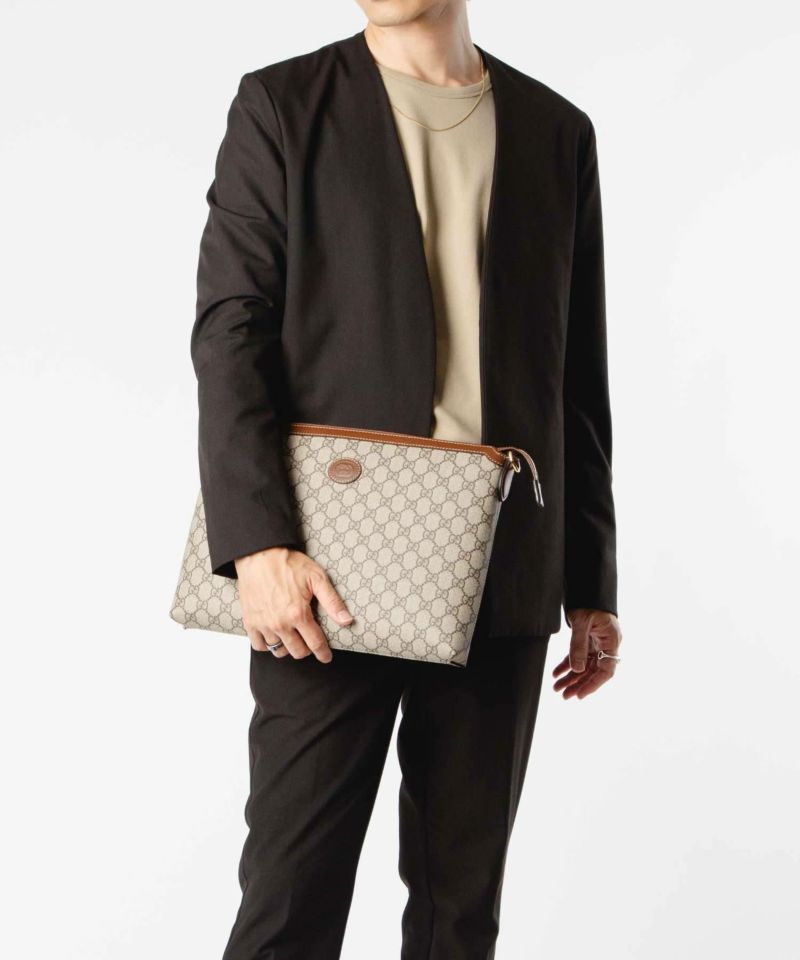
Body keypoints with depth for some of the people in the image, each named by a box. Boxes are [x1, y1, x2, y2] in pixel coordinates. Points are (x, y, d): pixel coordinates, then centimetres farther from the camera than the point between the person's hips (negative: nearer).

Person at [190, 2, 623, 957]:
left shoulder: (557, 132, 12)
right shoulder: (281, 106, 4)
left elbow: (576, 380, 13)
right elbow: (230, 332, -4)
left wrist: (591, 584, 11)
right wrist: (258, 544, -16)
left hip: (501, 582, 3)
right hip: (330, 573, -2)